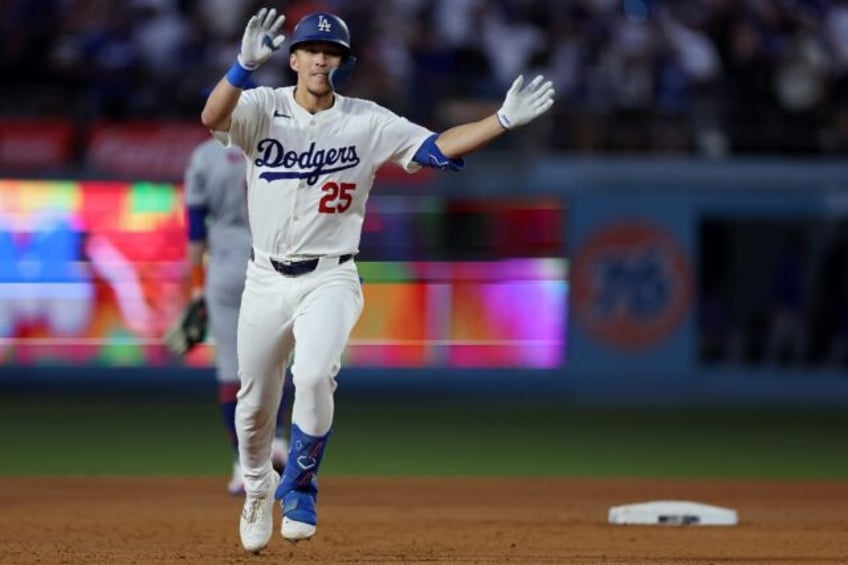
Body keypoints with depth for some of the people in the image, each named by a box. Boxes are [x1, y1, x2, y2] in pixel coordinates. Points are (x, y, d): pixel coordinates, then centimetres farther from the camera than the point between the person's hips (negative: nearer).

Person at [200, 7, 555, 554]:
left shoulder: (369, 122, -2)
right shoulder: (262, 109, -5)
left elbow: (438, 148, -8)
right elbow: (212, 117, -25)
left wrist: (505, 120, -20)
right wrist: (247, 64, -43)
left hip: (330, 279, -1)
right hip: (266, 280, 1)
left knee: (314, 376, -27)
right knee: (255, 405, 11)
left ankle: (300, 486, -3)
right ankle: (257, 491, 41)